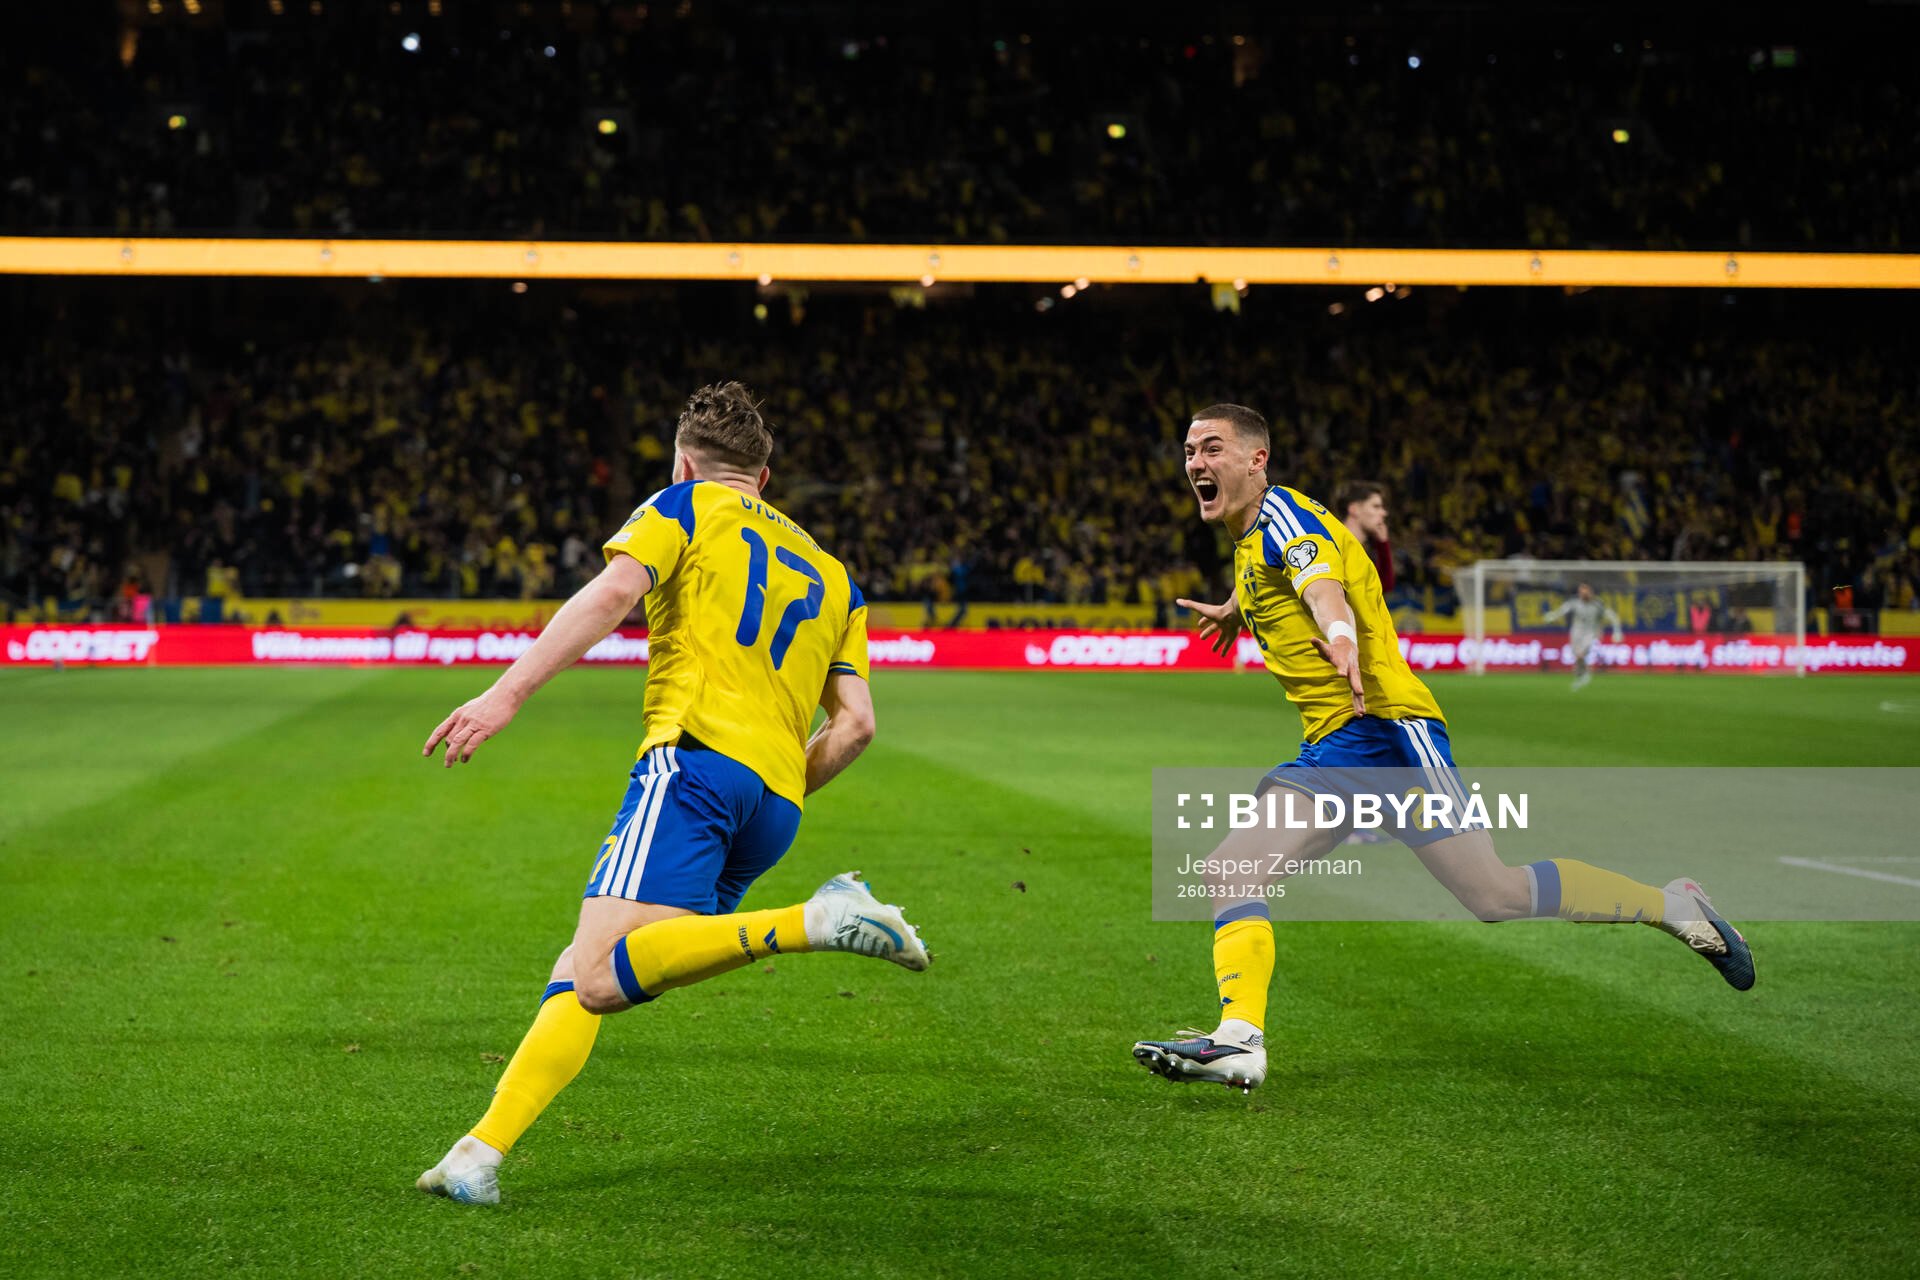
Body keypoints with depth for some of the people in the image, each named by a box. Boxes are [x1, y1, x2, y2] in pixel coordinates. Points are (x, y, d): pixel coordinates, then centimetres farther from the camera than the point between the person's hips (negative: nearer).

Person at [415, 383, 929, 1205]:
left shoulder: (687, 507, 13)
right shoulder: (831, 574, 28)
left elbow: (615, 590, -7)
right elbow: (855, 723, 18)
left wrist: (508, 693, -12)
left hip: (698, 754, -7)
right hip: (775, 805, 7)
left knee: (601, 973, -23)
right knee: (580, 976, 5)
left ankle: (813, 924, -31)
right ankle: (485, 1149, -9)